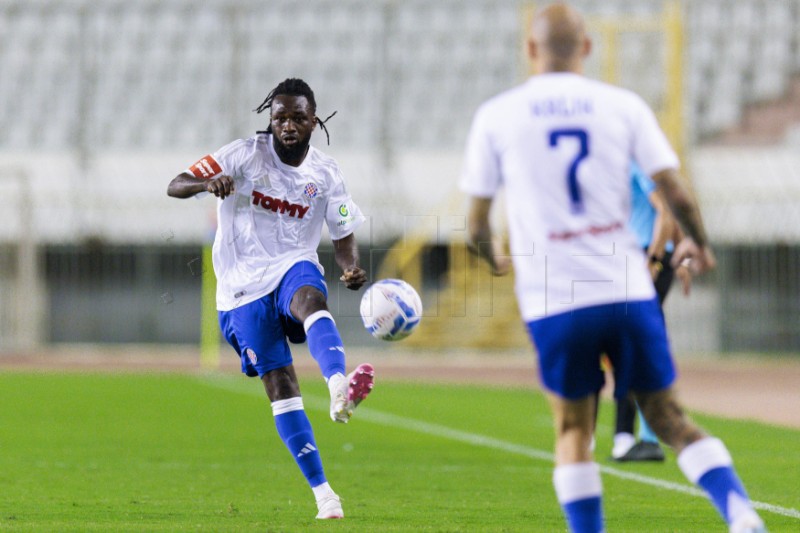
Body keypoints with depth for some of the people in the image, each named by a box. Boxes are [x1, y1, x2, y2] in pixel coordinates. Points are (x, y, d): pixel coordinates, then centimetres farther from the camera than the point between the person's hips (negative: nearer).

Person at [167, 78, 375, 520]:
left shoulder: (325, 173, 6)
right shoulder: (245, 155, -2)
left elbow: (344, 239, 11)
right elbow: (175, 186, -7)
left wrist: (352, 268, -13)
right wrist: (207, 183, -31)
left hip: (293, 267, 1)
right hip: (243, 285, -1)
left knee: (311, 298, -37)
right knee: (279, 382, -10)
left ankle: (339, 388, -65)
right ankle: (322, 492, -10)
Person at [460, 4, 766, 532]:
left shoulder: (496, 116, 3)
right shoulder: (623, 106, 4)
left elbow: (476, 225, 7)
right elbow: (678, 196, 0)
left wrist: (496, 257, 30)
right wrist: (698, 244, 21)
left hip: (552, 299, -1)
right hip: (627, 289, 1)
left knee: (573, 428, 14)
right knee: (668, 415, 9)